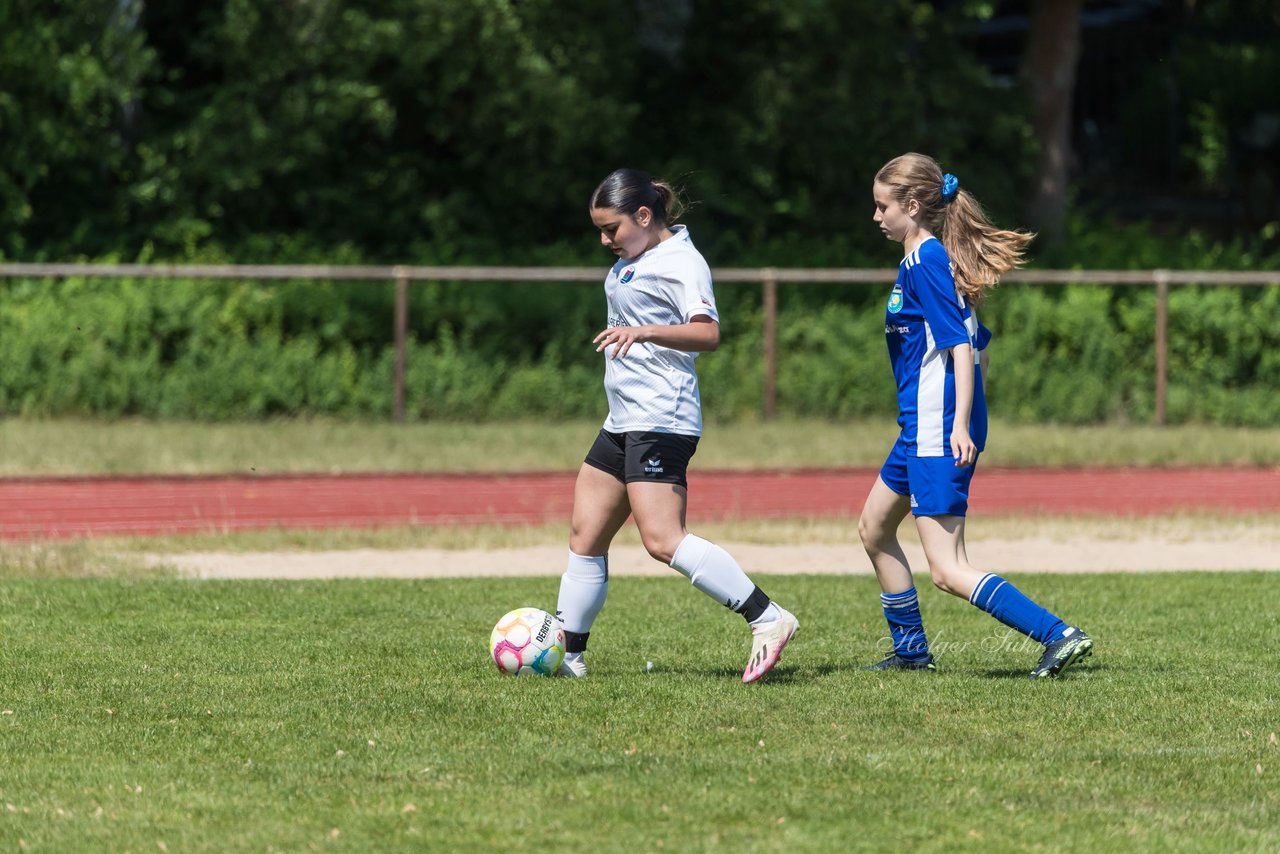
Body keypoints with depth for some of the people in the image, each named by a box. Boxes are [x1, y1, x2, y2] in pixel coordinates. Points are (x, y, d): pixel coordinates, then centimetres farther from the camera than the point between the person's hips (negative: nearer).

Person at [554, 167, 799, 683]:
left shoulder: (681, 263, -12)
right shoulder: (634, 259, 17)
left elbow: (708, 333, -25)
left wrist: (642, 331, -37)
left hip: (660, 421, -10)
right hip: (623, 422, 10)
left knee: (663, 540, -20)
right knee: (585, 538, 9)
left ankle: (767, 620, -19)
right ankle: (567, 654, 15)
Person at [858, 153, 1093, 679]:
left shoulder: (925, 263, -14)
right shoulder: (930, 259, 15)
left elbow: (961, 345, -21)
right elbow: (978, 345, 19)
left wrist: (959, 425, -28)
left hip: (938, 432, -11)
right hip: (922, 428, 11)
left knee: (948, 570, -14)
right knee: (874, 528, 24)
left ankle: (1058, 636, -22)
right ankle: (910, 650, 34)